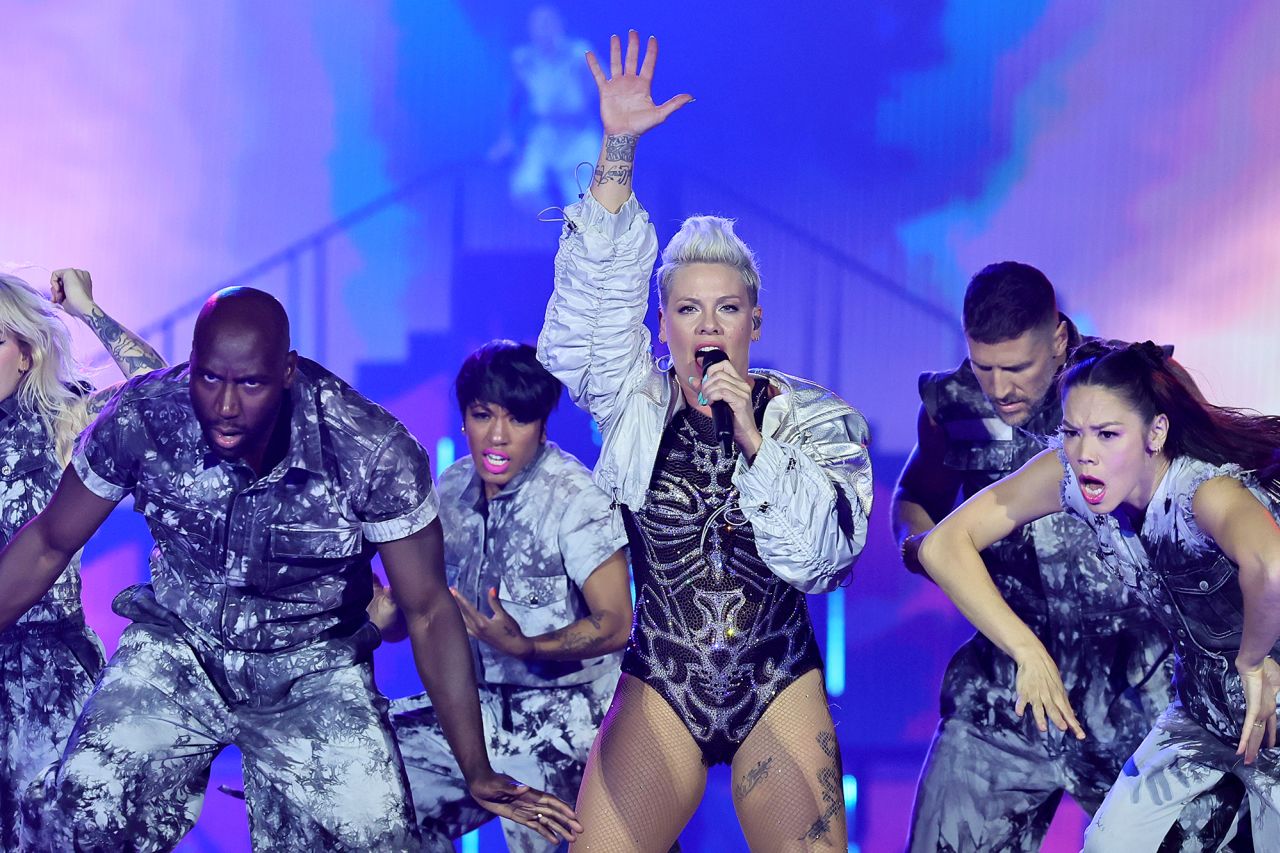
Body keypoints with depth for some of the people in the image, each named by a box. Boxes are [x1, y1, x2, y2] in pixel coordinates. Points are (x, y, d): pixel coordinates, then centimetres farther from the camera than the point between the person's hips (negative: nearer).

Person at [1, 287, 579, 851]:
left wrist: (478, 773, -11)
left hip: (314, 671, 0)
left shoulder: (374, 451, -22)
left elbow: (428, 610, -10)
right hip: (176, 652, 0)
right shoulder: (141, 419, -18)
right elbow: (49, 545, -1)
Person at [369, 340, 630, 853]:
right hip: (479, 704, 6)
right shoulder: (454, 489, 3)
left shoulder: (574, 496, -15)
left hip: (565, 712, -6)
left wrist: (526, 648, -31)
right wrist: (385, 614, -14)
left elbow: (615, 625, -16)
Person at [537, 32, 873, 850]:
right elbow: (598, 289, -12)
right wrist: (618, 151, -21)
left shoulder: (813, 418, -3)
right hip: (660, 683, 1)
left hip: (779, 682, -1)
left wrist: (755, 438, -22)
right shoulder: (638, 404, 0)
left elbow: (819, 553, -13)